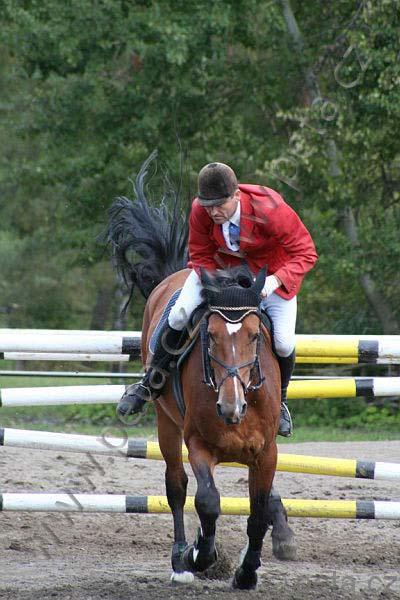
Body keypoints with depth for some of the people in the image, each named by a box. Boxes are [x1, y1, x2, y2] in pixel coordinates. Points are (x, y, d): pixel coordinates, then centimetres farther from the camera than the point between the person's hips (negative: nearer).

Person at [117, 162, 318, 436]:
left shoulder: (271, 210, -35)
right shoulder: (200, 211, -25)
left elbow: (305, 253, -27)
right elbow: (201, 256, -8)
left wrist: (273, 282, -40)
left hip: (272, 274, -2)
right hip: (218, 268, 2)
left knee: (283, 344, -16)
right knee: (178, 315, -15)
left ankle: (279, 401, 18)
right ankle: (151, 384, 9)